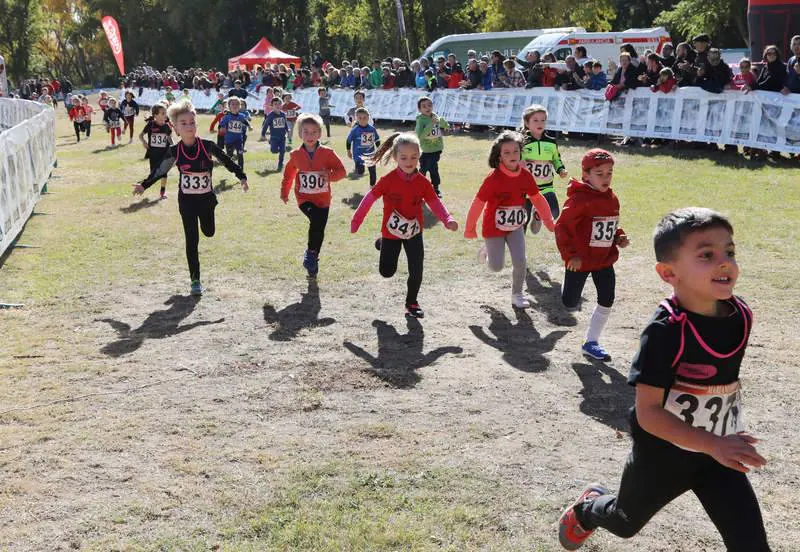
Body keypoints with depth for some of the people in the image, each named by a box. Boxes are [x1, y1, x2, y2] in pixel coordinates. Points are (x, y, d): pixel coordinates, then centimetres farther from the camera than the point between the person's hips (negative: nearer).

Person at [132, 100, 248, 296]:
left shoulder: (208, 146, -13)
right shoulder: (174, 151, -10)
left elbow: (227, 161, -3)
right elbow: (160, 171, 2)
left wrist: (242, 177, -10)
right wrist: (144, 185, -3)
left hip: (206, 199, 1)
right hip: (187, 201, -1)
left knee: (209, 232, 19)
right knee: (191, 241, -1)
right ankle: (195, 280, 8)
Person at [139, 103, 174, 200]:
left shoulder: (167, 126, -4)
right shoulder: (150, 125, -12)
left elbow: (169, 137, 11)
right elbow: (141, 135, -2)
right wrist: (144, 142, -18)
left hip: (164, 153, 2)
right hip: (153, 153, -2)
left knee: (163, 172, 4)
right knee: (153, 172, 9)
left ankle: (163, 191, 17)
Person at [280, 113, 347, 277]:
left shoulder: (327, 153, -6)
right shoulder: (296, 155, 0)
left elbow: (341, 171, -5)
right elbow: (288, 174, 17)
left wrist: (330, 175, -25)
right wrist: (284, 192, 21)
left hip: (322, 199, 1)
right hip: (304, 198, -1)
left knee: (319, 229, 4)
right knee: (315, 220, -27)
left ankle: (313, 258, 27)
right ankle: (311, 252, -7)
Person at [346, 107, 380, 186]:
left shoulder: (372, 129, -3)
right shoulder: (355, 130, -13)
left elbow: (377, 141, 10)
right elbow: (349, 141, -1)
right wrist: (349, 152, 6)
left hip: (370, 154, 3)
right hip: (359, 154, -3)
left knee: (372, 172, 9)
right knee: (360, 172, -16)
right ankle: (358, 167, 21)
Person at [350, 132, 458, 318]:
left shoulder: (422, 182, -11)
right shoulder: (388, 180, -17)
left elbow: (435, 203, -8)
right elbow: (370, 199, -10)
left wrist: (448, 220, -26)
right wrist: (356, 221, -7)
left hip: (414, 233, 1)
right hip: (391, 232, -1)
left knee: (416, 271, -4)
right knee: (387, 272, 8)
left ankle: (411, 302, 20)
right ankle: (383, 243, 40)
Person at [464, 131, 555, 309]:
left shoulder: (525, 176, -11)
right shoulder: (493, 179, -24)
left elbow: (537, 199, 2)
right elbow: (478, 204, -17)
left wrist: (549, 222, 6)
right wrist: (470, 229, -10)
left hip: (515, 227, 3)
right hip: (494, 228, -3)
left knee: (520, 262, -7)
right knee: (496, 267, 3)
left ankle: (517, 295, 13)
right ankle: (487, 250, 37)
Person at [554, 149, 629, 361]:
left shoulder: (612, 199, 3)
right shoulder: (580, 199, -20)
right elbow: (562, 227, -21)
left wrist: (619, 237, -1)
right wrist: (570, 255, -23)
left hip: (604, 260, 7)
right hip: (580, 260, -6)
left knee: (607, 301, 6)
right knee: (570, 304, 4)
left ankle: (591, 342, 19)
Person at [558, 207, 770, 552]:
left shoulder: (740, 316, -10)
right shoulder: (665, 331, -30)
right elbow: (648, 413, -30)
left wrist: (725, 442, 14)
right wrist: (713, 445, -37)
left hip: (721, 453, 4)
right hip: (662, 454, -4)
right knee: (626, 522, 24)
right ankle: (585, 509, 58)